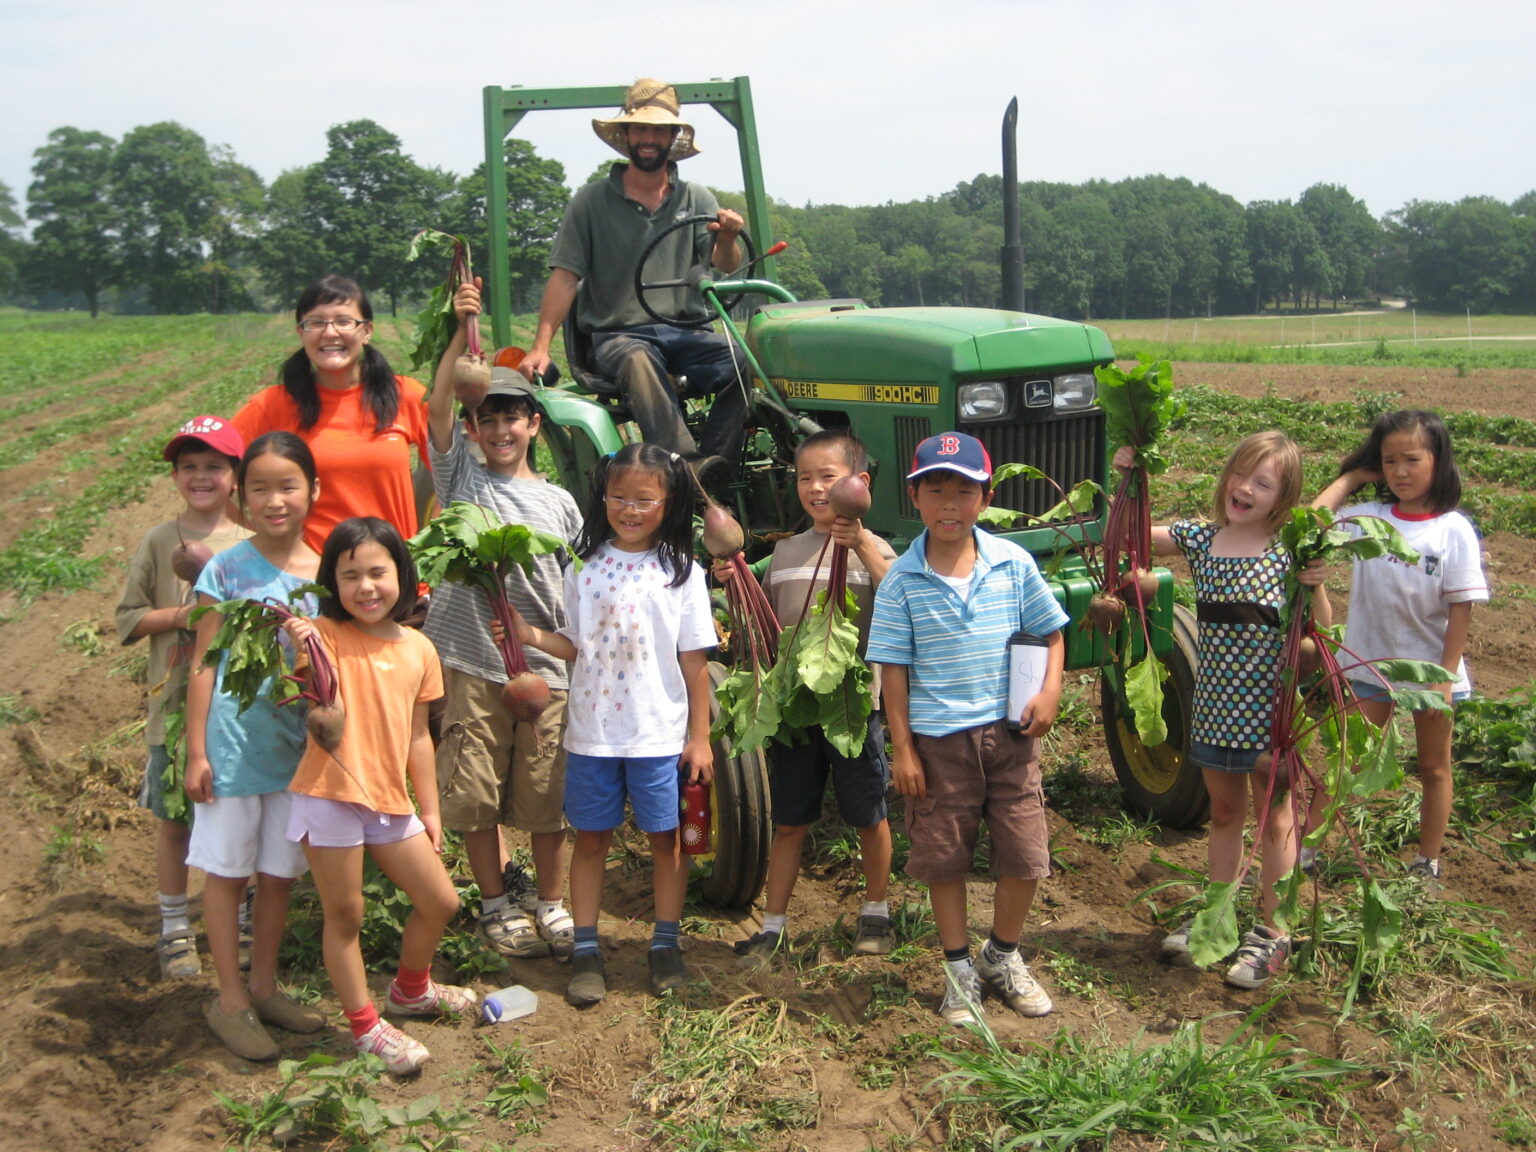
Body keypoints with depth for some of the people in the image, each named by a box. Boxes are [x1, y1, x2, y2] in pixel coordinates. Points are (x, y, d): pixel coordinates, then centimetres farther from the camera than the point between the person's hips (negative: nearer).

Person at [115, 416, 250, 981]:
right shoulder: (159, 542, -1)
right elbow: (128, 619, 1)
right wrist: (181, 616, -13)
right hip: (175, 705, 0)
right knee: (174, 821, 8)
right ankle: (174, 929, 24)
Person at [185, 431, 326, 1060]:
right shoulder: (226, 571, -8)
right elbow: (204, 665, -5)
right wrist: (196, 752, -7)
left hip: (300, 748, 3)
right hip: (235, 743, -3)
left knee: (278, 872, 13)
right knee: (227, 870, 6)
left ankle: (264, 986, 27)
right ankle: (230, 999, 17)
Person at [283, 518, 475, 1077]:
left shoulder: (418, 649, 5)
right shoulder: (327, 636, -10)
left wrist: (430, 809, 14)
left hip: (390, 800, 6)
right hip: (330, 797, -5)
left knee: (440, 901, 13)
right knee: (344, 915, 4)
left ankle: (411, 990, 39)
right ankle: (366, 1027, 20)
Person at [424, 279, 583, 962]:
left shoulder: (559, 503, 10)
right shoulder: (460, 476, 4)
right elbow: (437, 407, -10)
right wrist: (463, 332, -17)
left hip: (547, 668, 1)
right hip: (471, 665, -1)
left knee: (547, 800, 6)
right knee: (475, 796, 4)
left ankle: (552, 905, 23)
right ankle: (496, 906, 21)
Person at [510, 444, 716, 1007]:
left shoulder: (681, 573, -3)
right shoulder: (584, 567, 2)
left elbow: (694, 661, -2)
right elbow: (575, 645, 5)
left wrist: (699, 736, -3)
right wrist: (531, 635, -14)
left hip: (661, 734, -2)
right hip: (592, 732, 2)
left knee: (665, 835, 8)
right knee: (590, 836, 9)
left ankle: (665, 944, 23)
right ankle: (586, 950, 19)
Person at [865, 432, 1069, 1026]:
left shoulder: (1013, 564, -2)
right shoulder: (902, 581, -7)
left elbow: (1050, 632, 9)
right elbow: (893, 668, -5)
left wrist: (1050, 690, -6)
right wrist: (902, 748, -7)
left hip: (1008, 732, 2)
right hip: (938, 740, -2)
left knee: (1025, 855, 7)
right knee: (944, 859, 9)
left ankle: (1002, 956, 31)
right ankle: (959, 969, 27)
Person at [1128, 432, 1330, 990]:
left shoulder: (1289, 552, -11)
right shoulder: (1200, 539, 0)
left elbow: (1320, 631, -8)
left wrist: (1315, 584, -25)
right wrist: (1127, 479, -7)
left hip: (1270, 710, -4)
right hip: (1215, 707, 4)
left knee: (1273, 818, 10)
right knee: (1224, 813, 19)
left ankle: (1272, 934, 21)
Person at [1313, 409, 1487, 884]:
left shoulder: (1454, 530, -12)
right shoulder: (1367, 518, -5)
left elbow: (1461, 609, -11)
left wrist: (1445, 677, -13)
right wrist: (1350, 477, -7)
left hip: (1430, 669, -1)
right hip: (1370, 664, 1)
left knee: (1434, 768, 15)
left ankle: (1428, 863, 27)